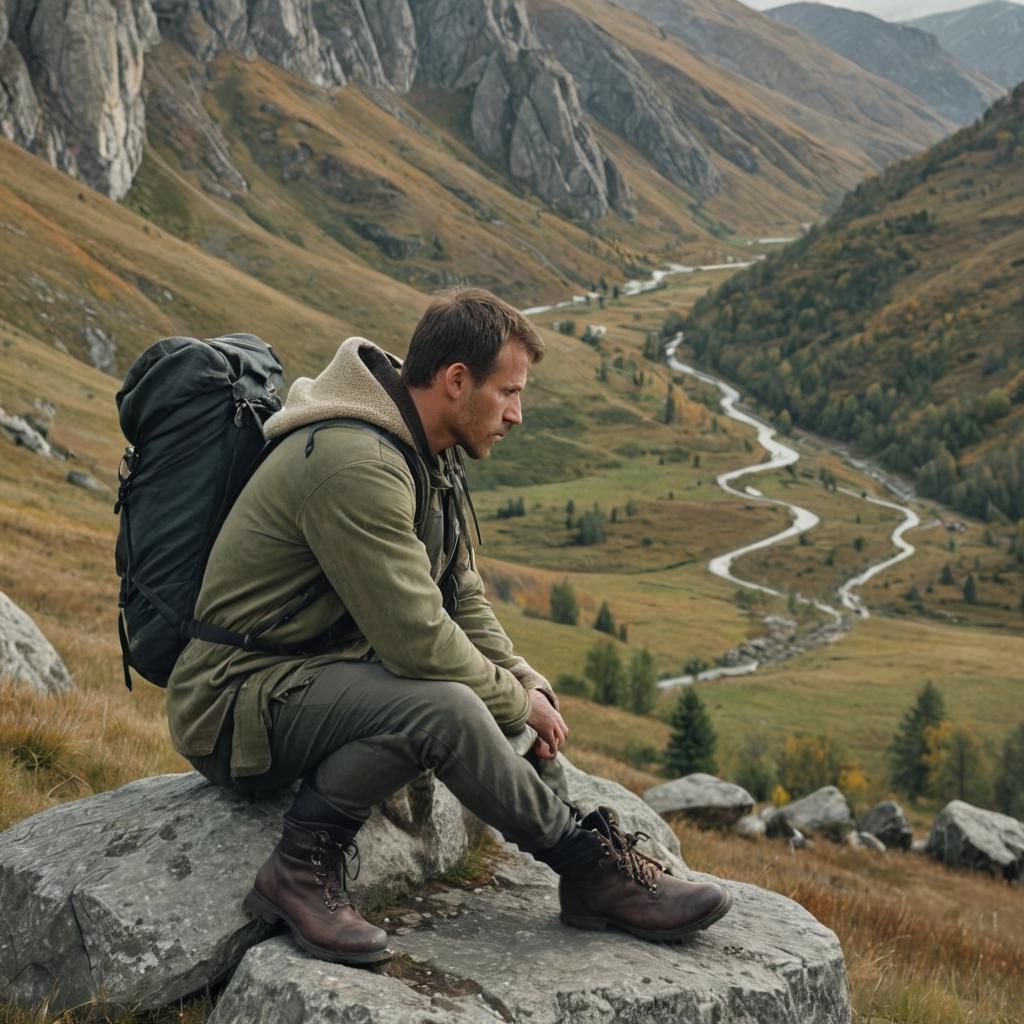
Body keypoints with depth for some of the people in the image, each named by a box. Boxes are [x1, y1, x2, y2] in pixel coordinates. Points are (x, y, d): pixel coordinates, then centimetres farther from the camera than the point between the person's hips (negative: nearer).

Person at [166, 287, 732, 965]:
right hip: (236, 705, -10)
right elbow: (418, 638, -26)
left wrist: (526, 682, -2)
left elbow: (463, 599, 14)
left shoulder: (431, 460, 8)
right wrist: (517, 703, -11)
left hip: (318, 669, 10)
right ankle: (590, 863, -12)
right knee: (444, 708, -31)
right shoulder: (356, 464, -24)